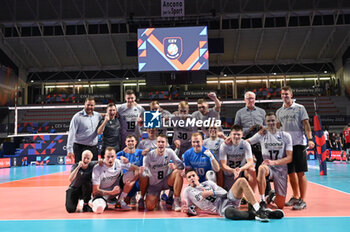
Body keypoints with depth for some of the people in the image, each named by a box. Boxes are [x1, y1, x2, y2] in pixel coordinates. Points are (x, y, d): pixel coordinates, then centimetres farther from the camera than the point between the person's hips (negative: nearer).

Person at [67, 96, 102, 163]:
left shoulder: (98, 115, 7)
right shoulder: (78, 117, -7)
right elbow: (71, 133, -9)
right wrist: (70, 150, -13)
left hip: (94, 148, 5)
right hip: (81, 148, -5)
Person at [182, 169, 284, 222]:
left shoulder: (208, 183, 21)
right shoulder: (187, 192, 15)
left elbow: (224, 192, 11)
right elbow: (189, 207, 16)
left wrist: (211, 193, -6)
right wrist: (188, 210, -7)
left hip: (227, 198, 4)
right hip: (220, 208, -4)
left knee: (242, 181, -24)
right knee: (229, 213, -45)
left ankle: (258, 209, -28)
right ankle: (256, 215, -29)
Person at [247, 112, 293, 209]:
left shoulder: (285, 136, -1)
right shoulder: (262, 134, 3)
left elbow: (289, 158, -6)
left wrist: (274, 162, -22)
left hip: (281, 170, 0)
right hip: (268, 168, 0)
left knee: (280, 205, -1)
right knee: (262, 168, -41)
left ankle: (273, 197, 37)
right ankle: (262, 201, -26)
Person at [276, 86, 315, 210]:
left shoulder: (300, 108, 1)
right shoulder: (279, 112, 14)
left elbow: (306, 125, -4)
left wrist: (310, 139, -15)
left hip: (298, 144, -4)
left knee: (300, 173, -4)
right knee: (290, 173, 10)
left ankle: (302, 200, 2)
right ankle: (295, 197, 23)